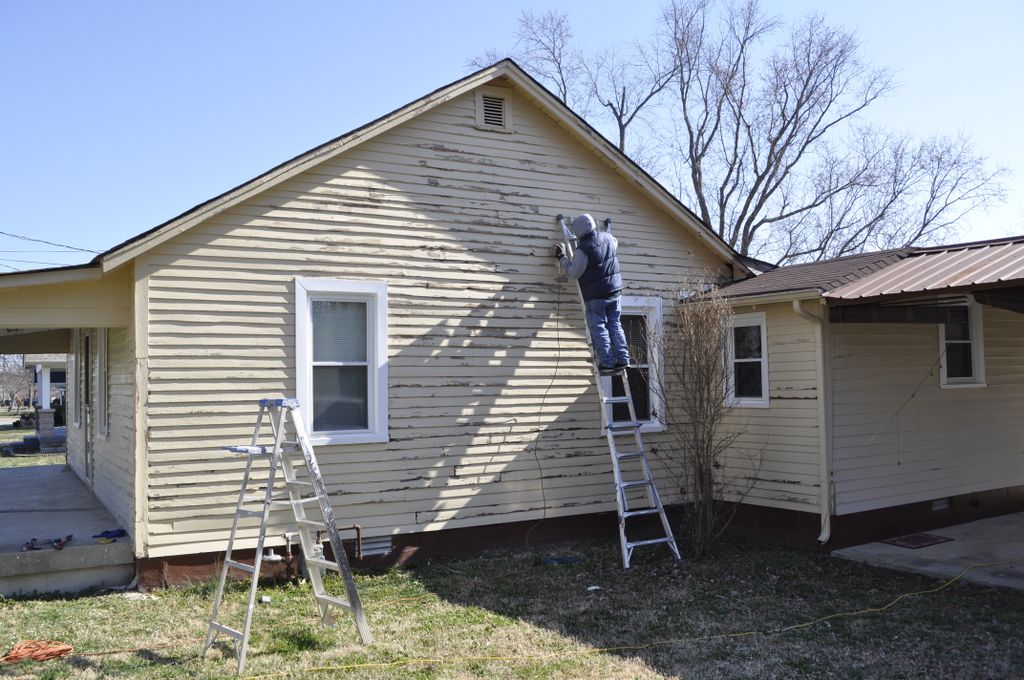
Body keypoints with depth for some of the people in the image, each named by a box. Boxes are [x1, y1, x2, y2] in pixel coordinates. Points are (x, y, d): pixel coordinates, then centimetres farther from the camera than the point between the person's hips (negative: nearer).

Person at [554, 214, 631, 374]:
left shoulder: (583, 250, -20)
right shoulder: (607, 238, 2)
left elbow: (573, 273, -12)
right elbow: (615, 243, 27)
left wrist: (561, 257, -1)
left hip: (596, 296, -6)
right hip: (615, 292, 6)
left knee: (599, 329, 2)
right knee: (614, 325, 14)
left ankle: (607, 363, 0)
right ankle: (622, 359, 10)